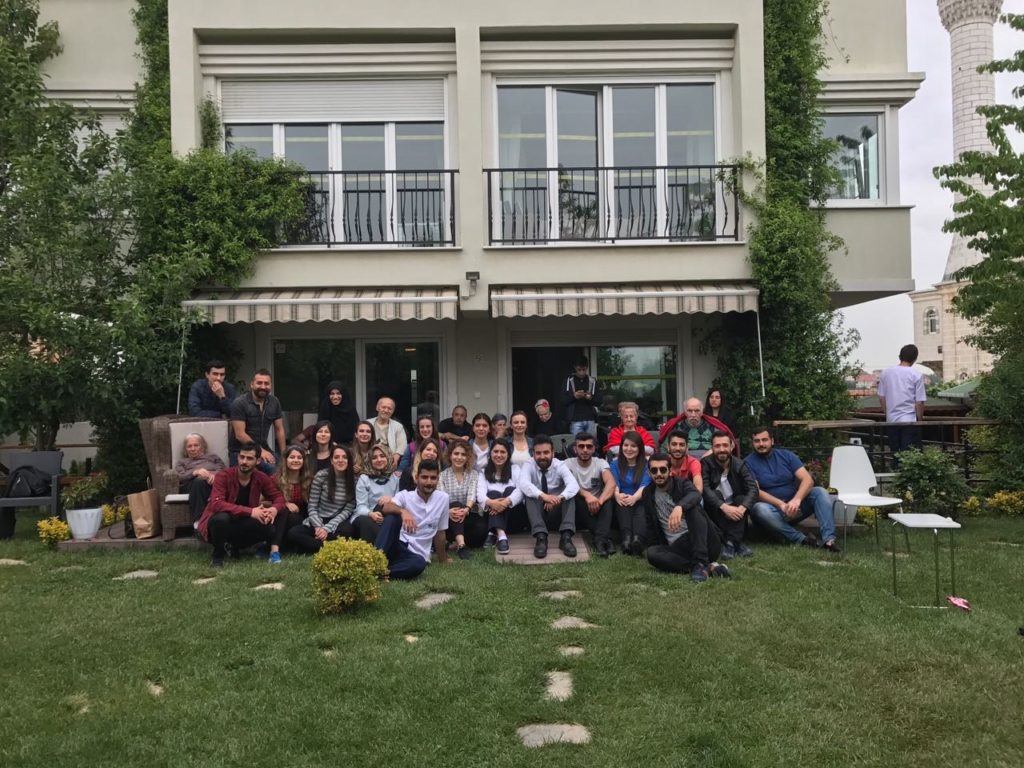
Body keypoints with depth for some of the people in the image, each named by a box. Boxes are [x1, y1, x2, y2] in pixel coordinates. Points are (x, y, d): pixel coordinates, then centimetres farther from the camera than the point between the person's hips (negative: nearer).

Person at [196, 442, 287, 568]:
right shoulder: (223, 476, -19)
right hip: (218, 523, -4)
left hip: (241, 527, 5)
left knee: (270, 526, -20)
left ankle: (234, 546, 8)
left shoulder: (261, 478, -5)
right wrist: (250, 512, -39)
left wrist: (274, 509, -26)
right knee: (221, 518, -38)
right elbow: (216, 504, -32)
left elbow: (279, 496, 1)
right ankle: (217, 555, -8)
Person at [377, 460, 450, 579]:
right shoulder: (405, 495, -2)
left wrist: (443, 560, 21)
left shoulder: (443, 498, 2)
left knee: (419, 564, -37)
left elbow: (440, 531, 13)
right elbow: (386, 508, -24)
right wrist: (403, 511, -45)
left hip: (416, 555, 0)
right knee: (392, 516, -28)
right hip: (396, 547, 0)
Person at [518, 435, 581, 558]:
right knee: (530, 494, -29)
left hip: (557, 515, 1)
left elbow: (573, 485, -25)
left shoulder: (560, 466, -5)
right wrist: (542, 495, -47)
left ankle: (566, 536, -38)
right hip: (536, 514, 0)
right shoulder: (528, 466, -6)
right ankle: (540, 537, -43)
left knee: (568, 494, -25)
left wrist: (560, 497, -45)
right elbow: (523, 484, -29)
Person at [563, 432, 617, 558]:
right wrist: (587, 495, -40)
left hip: (597, 509, 1)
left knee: (609, 498, -27)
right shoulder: (568, 463, 0)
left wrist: (599, 501, -38)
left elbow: (611, 483, -18)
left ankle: (600, 539, -41)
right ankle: (605, 538, -37)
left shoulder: (600, 463, 2)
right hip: (578, 510, -1)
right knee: (575, 495, -31)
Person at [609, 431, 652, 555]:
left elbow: (645, 485, -7)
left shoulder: (647, 464, 12)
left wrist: (634, 497, -30)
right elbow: (613, 483, -4)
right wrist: (617, 495, -30)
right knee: (623, 505, -35)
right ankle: (627, 538, -61)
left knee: (642, 508, -36)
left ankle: (638, 540, -64)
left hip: (640, 501, 0)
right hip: (623, 501, 1)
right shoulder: (615, 464, 15)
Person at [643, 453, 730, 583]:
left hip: (707, 544, -2)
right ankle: (709, 567, -34)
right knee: (651, 553, -28)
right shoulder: (648, 493, 13)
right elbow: (651, 526, 18)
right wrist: (663, 550, 7)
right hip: (677, 546, 2)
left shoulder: (682, 484, 2)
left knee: (693, 508, -28)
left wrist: (679, 506, -44)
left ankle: (700, 564, -39)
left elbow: (695, 495, -23)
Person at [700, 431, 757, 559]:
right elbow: (704, 489, -23)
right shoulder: (705, 463, -9)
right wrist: (724, 507, -37)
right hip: (715, 512, -2)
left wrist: (742, 508, -35)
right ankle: (737, 542, -31)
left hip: (734, 509, 2)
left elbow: (753, 488, -16)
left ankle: (730, 542, -31)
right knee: (715, 494, -29)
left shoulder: (739, 464, -3)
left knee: (742, 498, -26)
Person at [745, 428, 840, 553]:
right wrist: (781, 504, -29)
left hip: (795, 506, 3)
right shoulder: (749, 462, -4)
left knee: (820, 492, -19)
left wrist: (796, 499, -28)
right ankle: (801, 539, -34)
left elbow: (808, 479, -8)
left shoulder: (786, 455, 3)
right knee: (759, 509, -35)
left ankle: (829, 539, -33)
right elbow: (755, 491, -14)